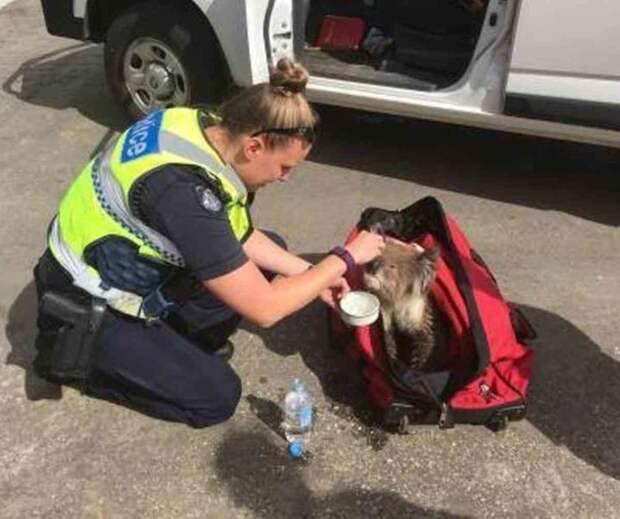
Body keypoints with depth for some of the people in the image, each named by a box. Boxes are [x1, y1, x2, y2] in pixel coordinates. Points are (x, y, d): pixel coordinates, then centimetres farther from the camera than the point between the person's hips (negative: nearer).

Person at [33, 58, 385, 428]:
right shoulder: (182, 189, -38)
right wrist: (345, 258, -20)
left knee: (271, 249, 5)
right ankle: (78, 355, 7)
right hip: (88, 310, -8)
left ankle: (174, 340, 9)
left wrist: (311, 273, -2)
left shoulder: (207, 130, -12)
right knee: (217, 397, -5)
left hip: (134, 270, 8)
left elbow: (238, 238, 4)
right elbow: (264, 309, -32)